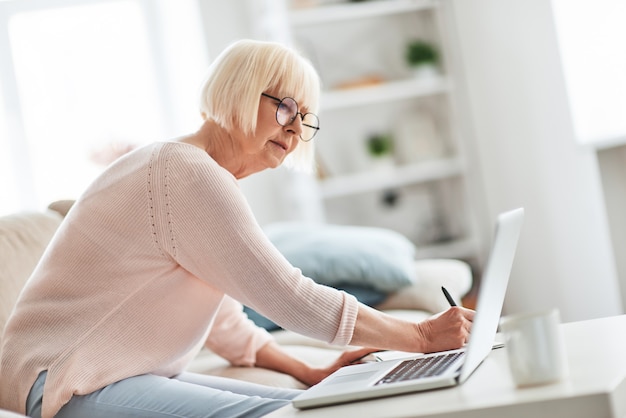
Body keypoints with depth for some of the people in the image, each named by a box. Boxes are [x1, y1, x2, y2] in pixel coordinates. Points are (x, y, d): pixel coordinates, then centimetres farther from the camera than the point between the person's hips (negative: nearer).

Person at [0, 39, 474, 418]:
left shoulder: (204, 177, 13)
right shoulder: (189, 174, -20)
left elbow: (221, 318, 19)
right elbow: (290, 298, -21)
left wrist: (311, 372, 10)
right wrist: (422, 335, -13)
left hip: (132, 375, 10)